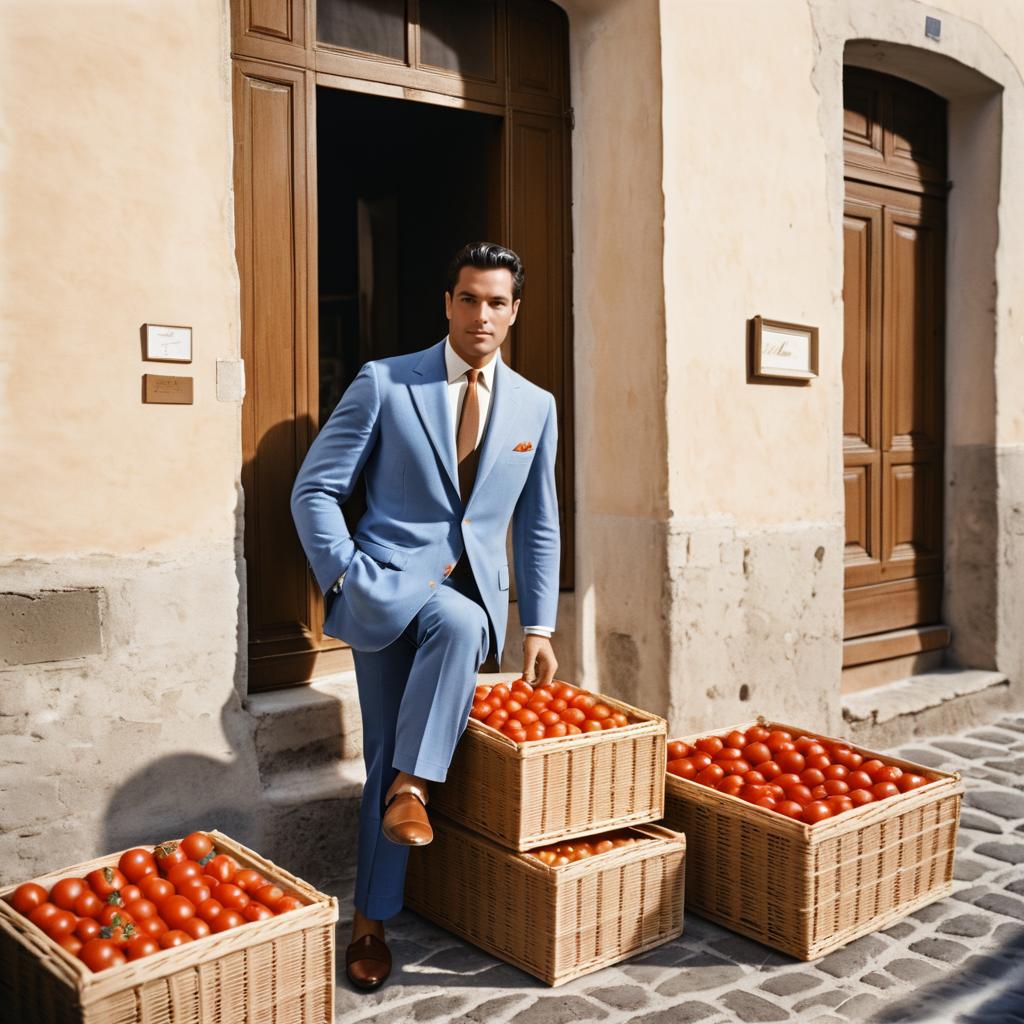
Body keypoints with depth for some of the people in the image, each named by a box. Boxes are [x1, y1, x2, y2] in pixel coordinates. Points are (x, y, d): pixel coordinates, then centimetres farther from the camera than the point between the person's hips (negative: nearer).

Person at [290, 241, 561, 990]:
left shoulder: (535, 406, 8)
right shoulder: (384, 384, -3)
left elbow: (537, 526, 14)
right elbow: (315, 490, -1)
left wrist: (538, 627, 10)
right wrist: (349, 578, -12)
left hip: (473, 595, 3)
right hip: (388, 584, -2)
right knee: (457, 620, -33)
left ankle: (372, 920, 13)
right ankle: (410, 787, -14)